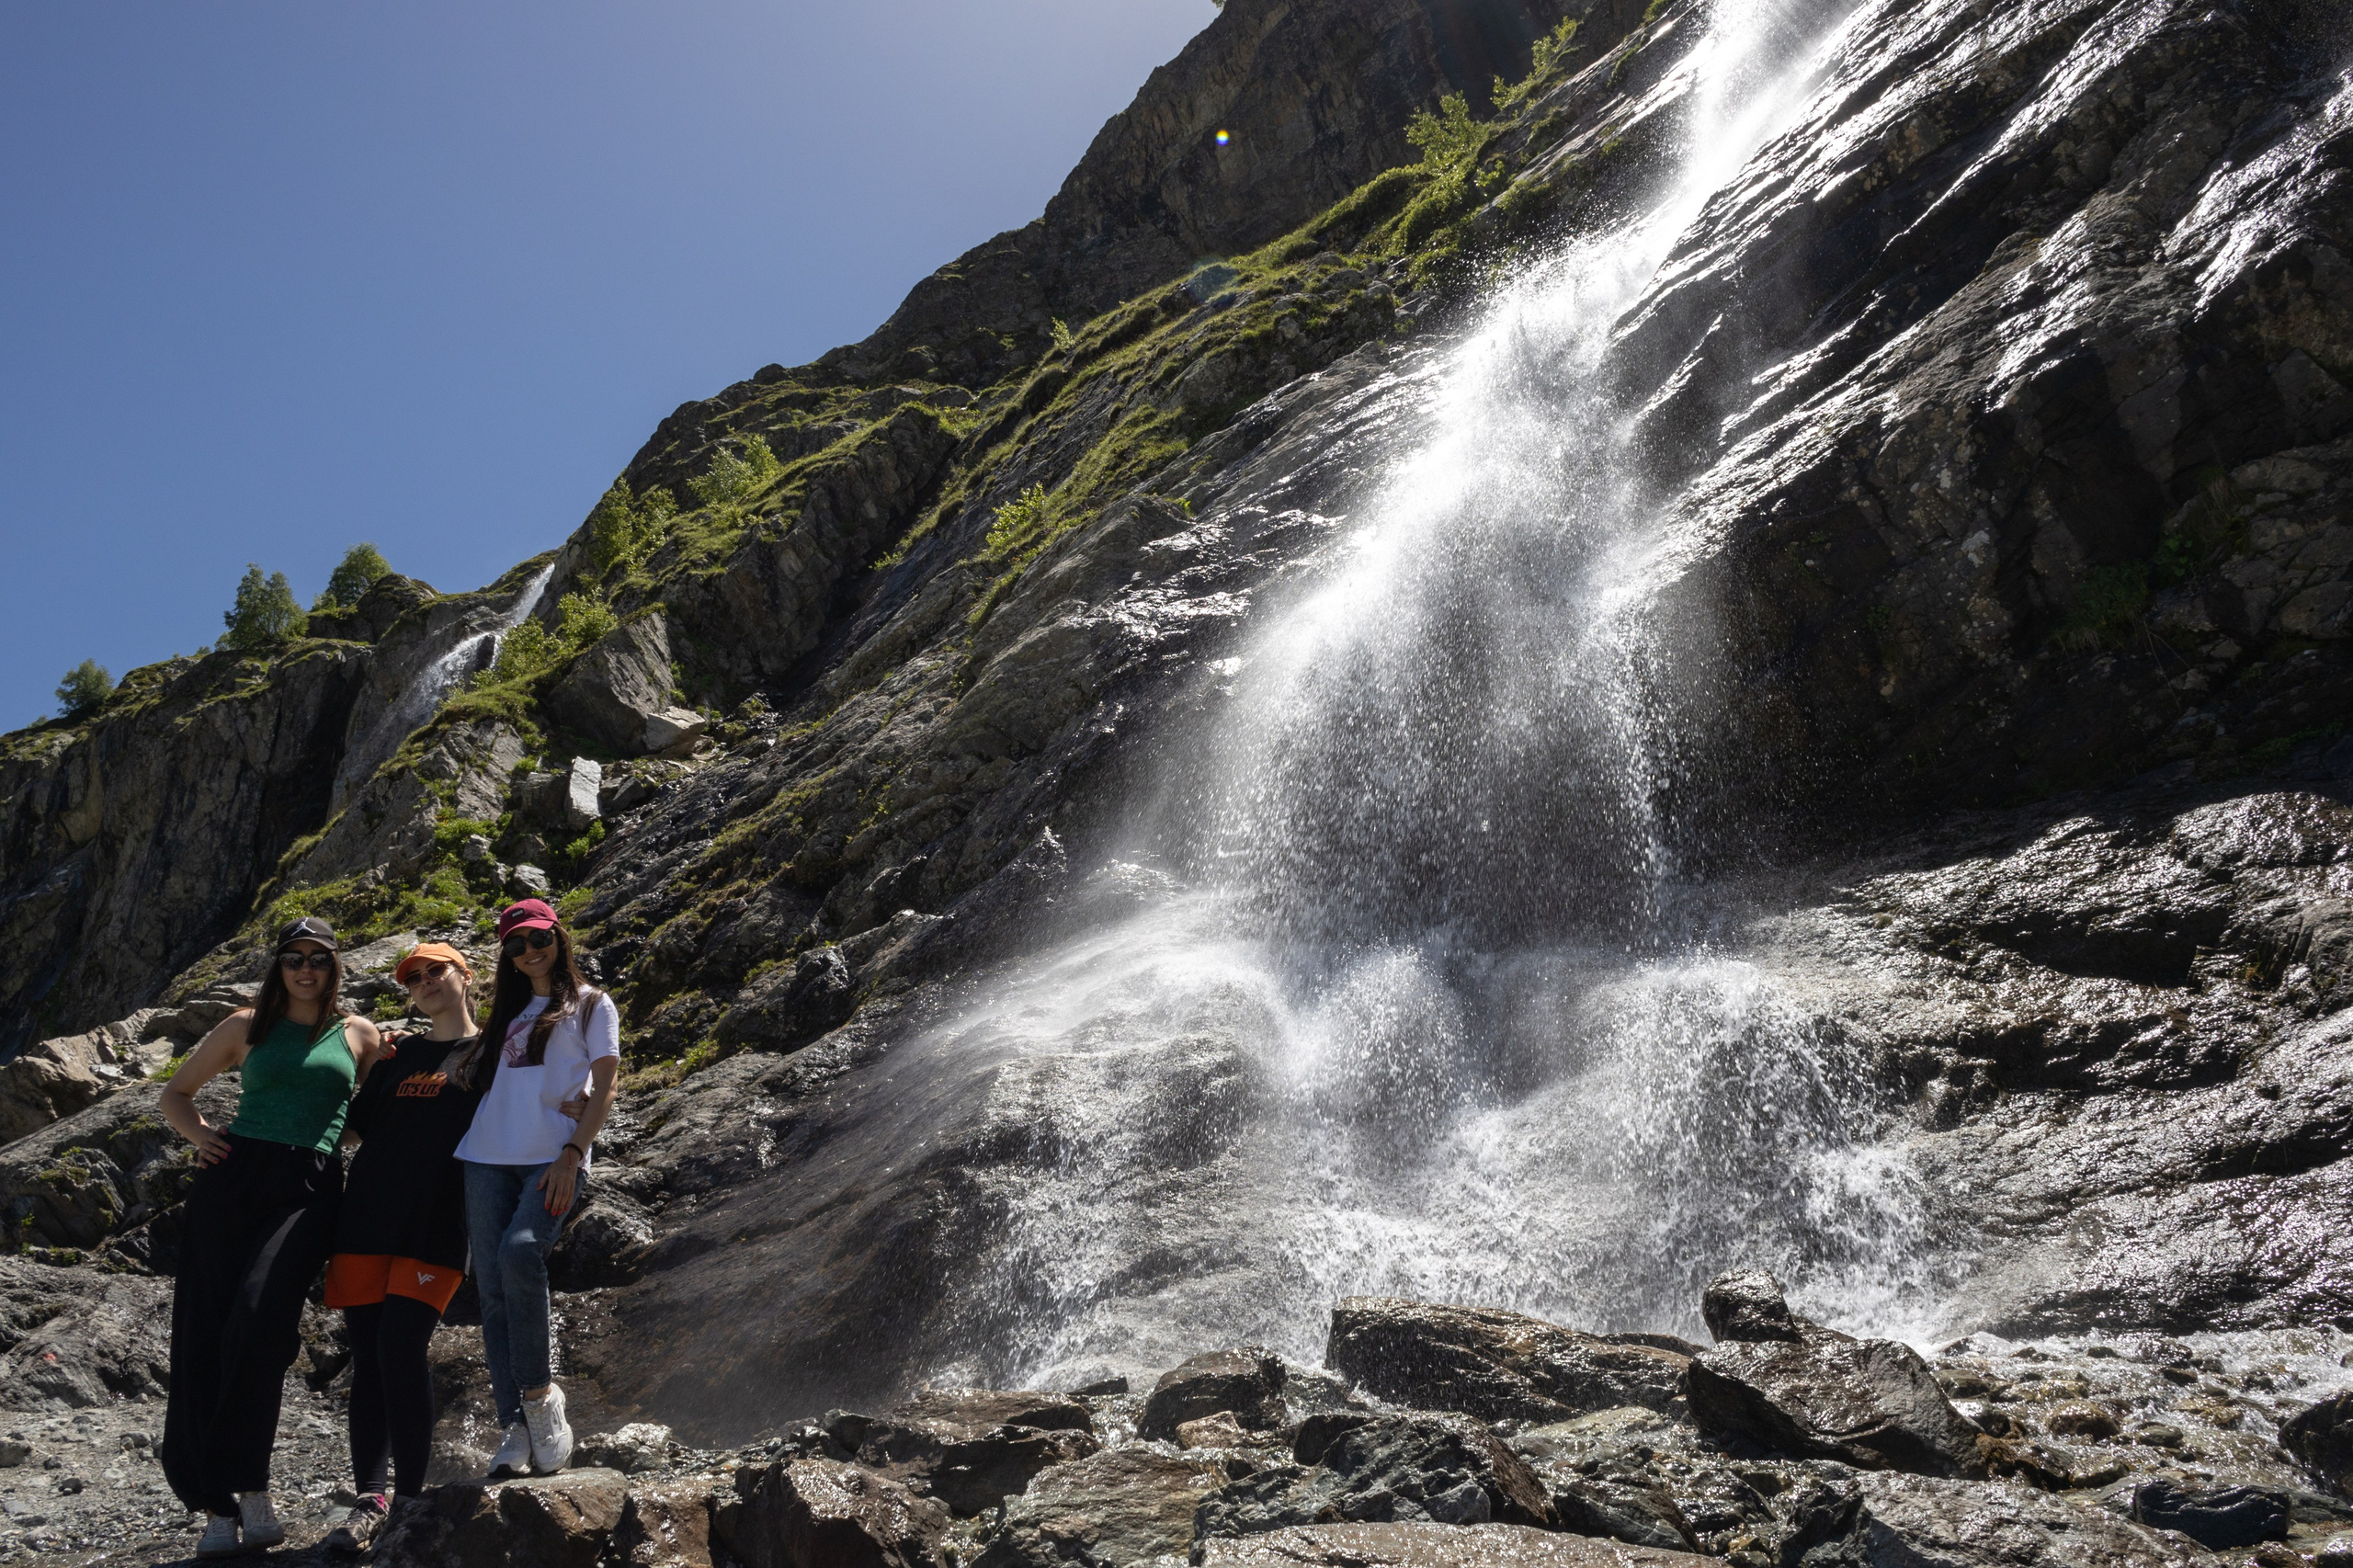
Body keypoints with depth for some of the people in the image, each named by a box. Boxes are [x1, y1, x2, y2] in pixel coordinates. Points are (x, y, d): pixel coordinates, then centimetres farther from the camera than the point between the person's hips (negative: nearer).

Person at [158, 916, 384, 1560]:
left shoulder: (359, 1035, 15)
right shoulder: (248, 1026, 15)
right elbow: (176, 1092, 23)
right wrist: (201, 1135, 5)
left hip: (309, 1188, -1)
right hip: (233, 1178, 2)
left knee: (258, 1324, -21)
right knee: (206, 1335, -4)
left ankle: (250, 1491, -12)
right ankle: (218, 1506, 3)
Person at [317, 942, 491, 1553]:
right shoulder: (399, 1051, 18)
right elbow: (357, 1123, 19)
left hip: (436, 1224, -4)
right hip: (368, 1213, 4)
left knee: (401, 1348, -13)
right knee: (367, 1354, 2)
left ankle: (412, 1497, -3)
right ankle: (370, 1498, 9)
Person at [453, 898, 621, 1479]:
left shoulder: (590, 1005, 10)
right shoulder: (509, 1011, 25)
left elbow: (604, 1087, 1)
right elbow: (473, 1077, 28)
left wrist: (572, 1154, -11)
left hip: (555, 1158, -5)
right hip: (488, 1156, 5)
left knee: (520, 1251, -29)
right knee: (493, 1292, -5)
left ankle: (539, 1395, -17)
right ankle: (517, 1429, -3)